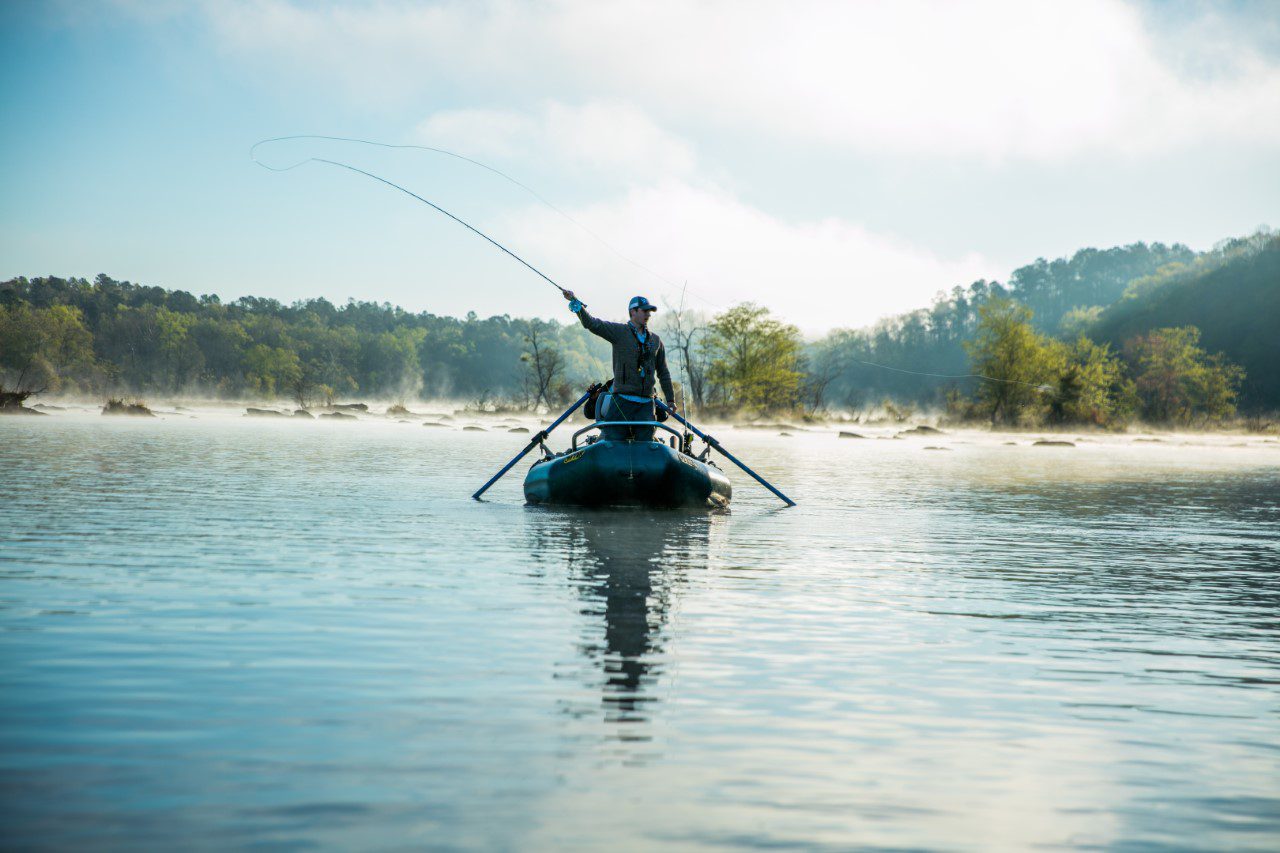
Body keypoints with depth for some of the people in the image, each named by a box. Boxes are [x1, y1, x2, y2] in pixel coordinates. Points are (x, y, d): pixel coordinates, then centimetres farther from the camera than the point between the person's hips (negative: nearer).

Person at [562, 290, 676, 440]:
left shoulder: (655, 339, 16)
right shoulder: (619, 331, 3)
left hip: (646, 404, 4)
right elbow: (592, 324, -10)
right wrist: (576, 303, -23)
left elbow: (663, 372, 23)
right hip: (622, 401, -4)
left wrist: (670, 399, 23)